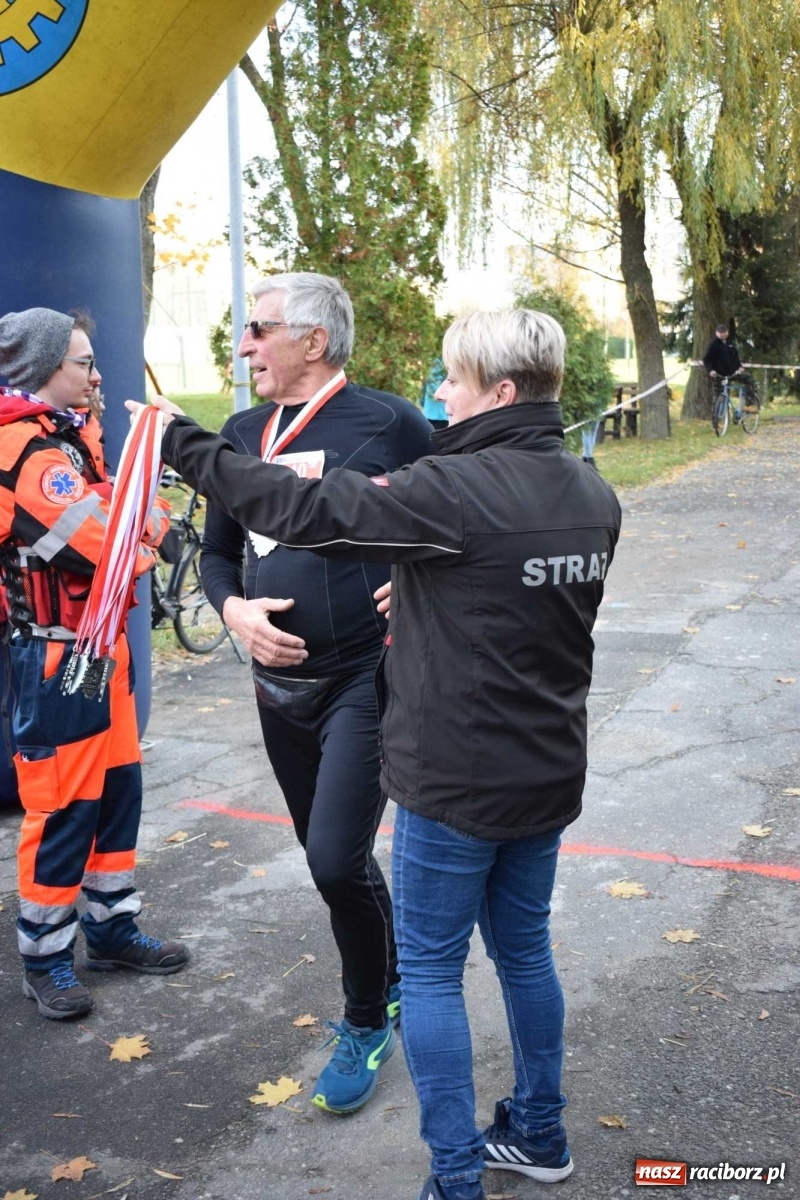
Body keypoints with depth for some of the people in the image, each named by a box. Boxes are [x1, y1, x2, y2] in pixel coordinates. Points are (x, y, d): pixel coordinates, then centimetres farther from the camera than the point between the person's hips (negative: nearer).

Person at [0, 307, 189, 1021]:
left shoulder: (70, 436, 13)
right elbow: (115, 542, -24)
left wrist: (141, 520, -11)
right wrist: (154, 525, -5)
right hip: (59, 656, -10)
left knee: (118, 792, 16)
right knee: (62, 807, 1)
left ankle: (113, 929, 31)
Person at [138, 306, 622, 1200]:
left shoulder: (461, 490, -22)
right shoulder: (594, 496, 3)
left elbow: (303, 513, -22)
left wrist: (182, 444, -12)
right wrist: (421, 590, 11)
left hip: (457, 784, -8)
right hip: (548, 774, 8)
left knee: (429, 972, 7)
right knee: (523, 950, 21)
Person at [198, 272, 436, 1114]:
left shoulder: (388, 423, -9)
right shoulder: (242, 435, 8)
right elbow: (216, 551, 14)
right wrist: (235, 610, -4)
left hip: (367, 677, -6)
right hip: (279, 684, 6)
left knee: (336, 861, -11)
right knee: (330, 858, 16)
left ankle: (365, 1022, 16)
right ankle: (390, 978, 42)